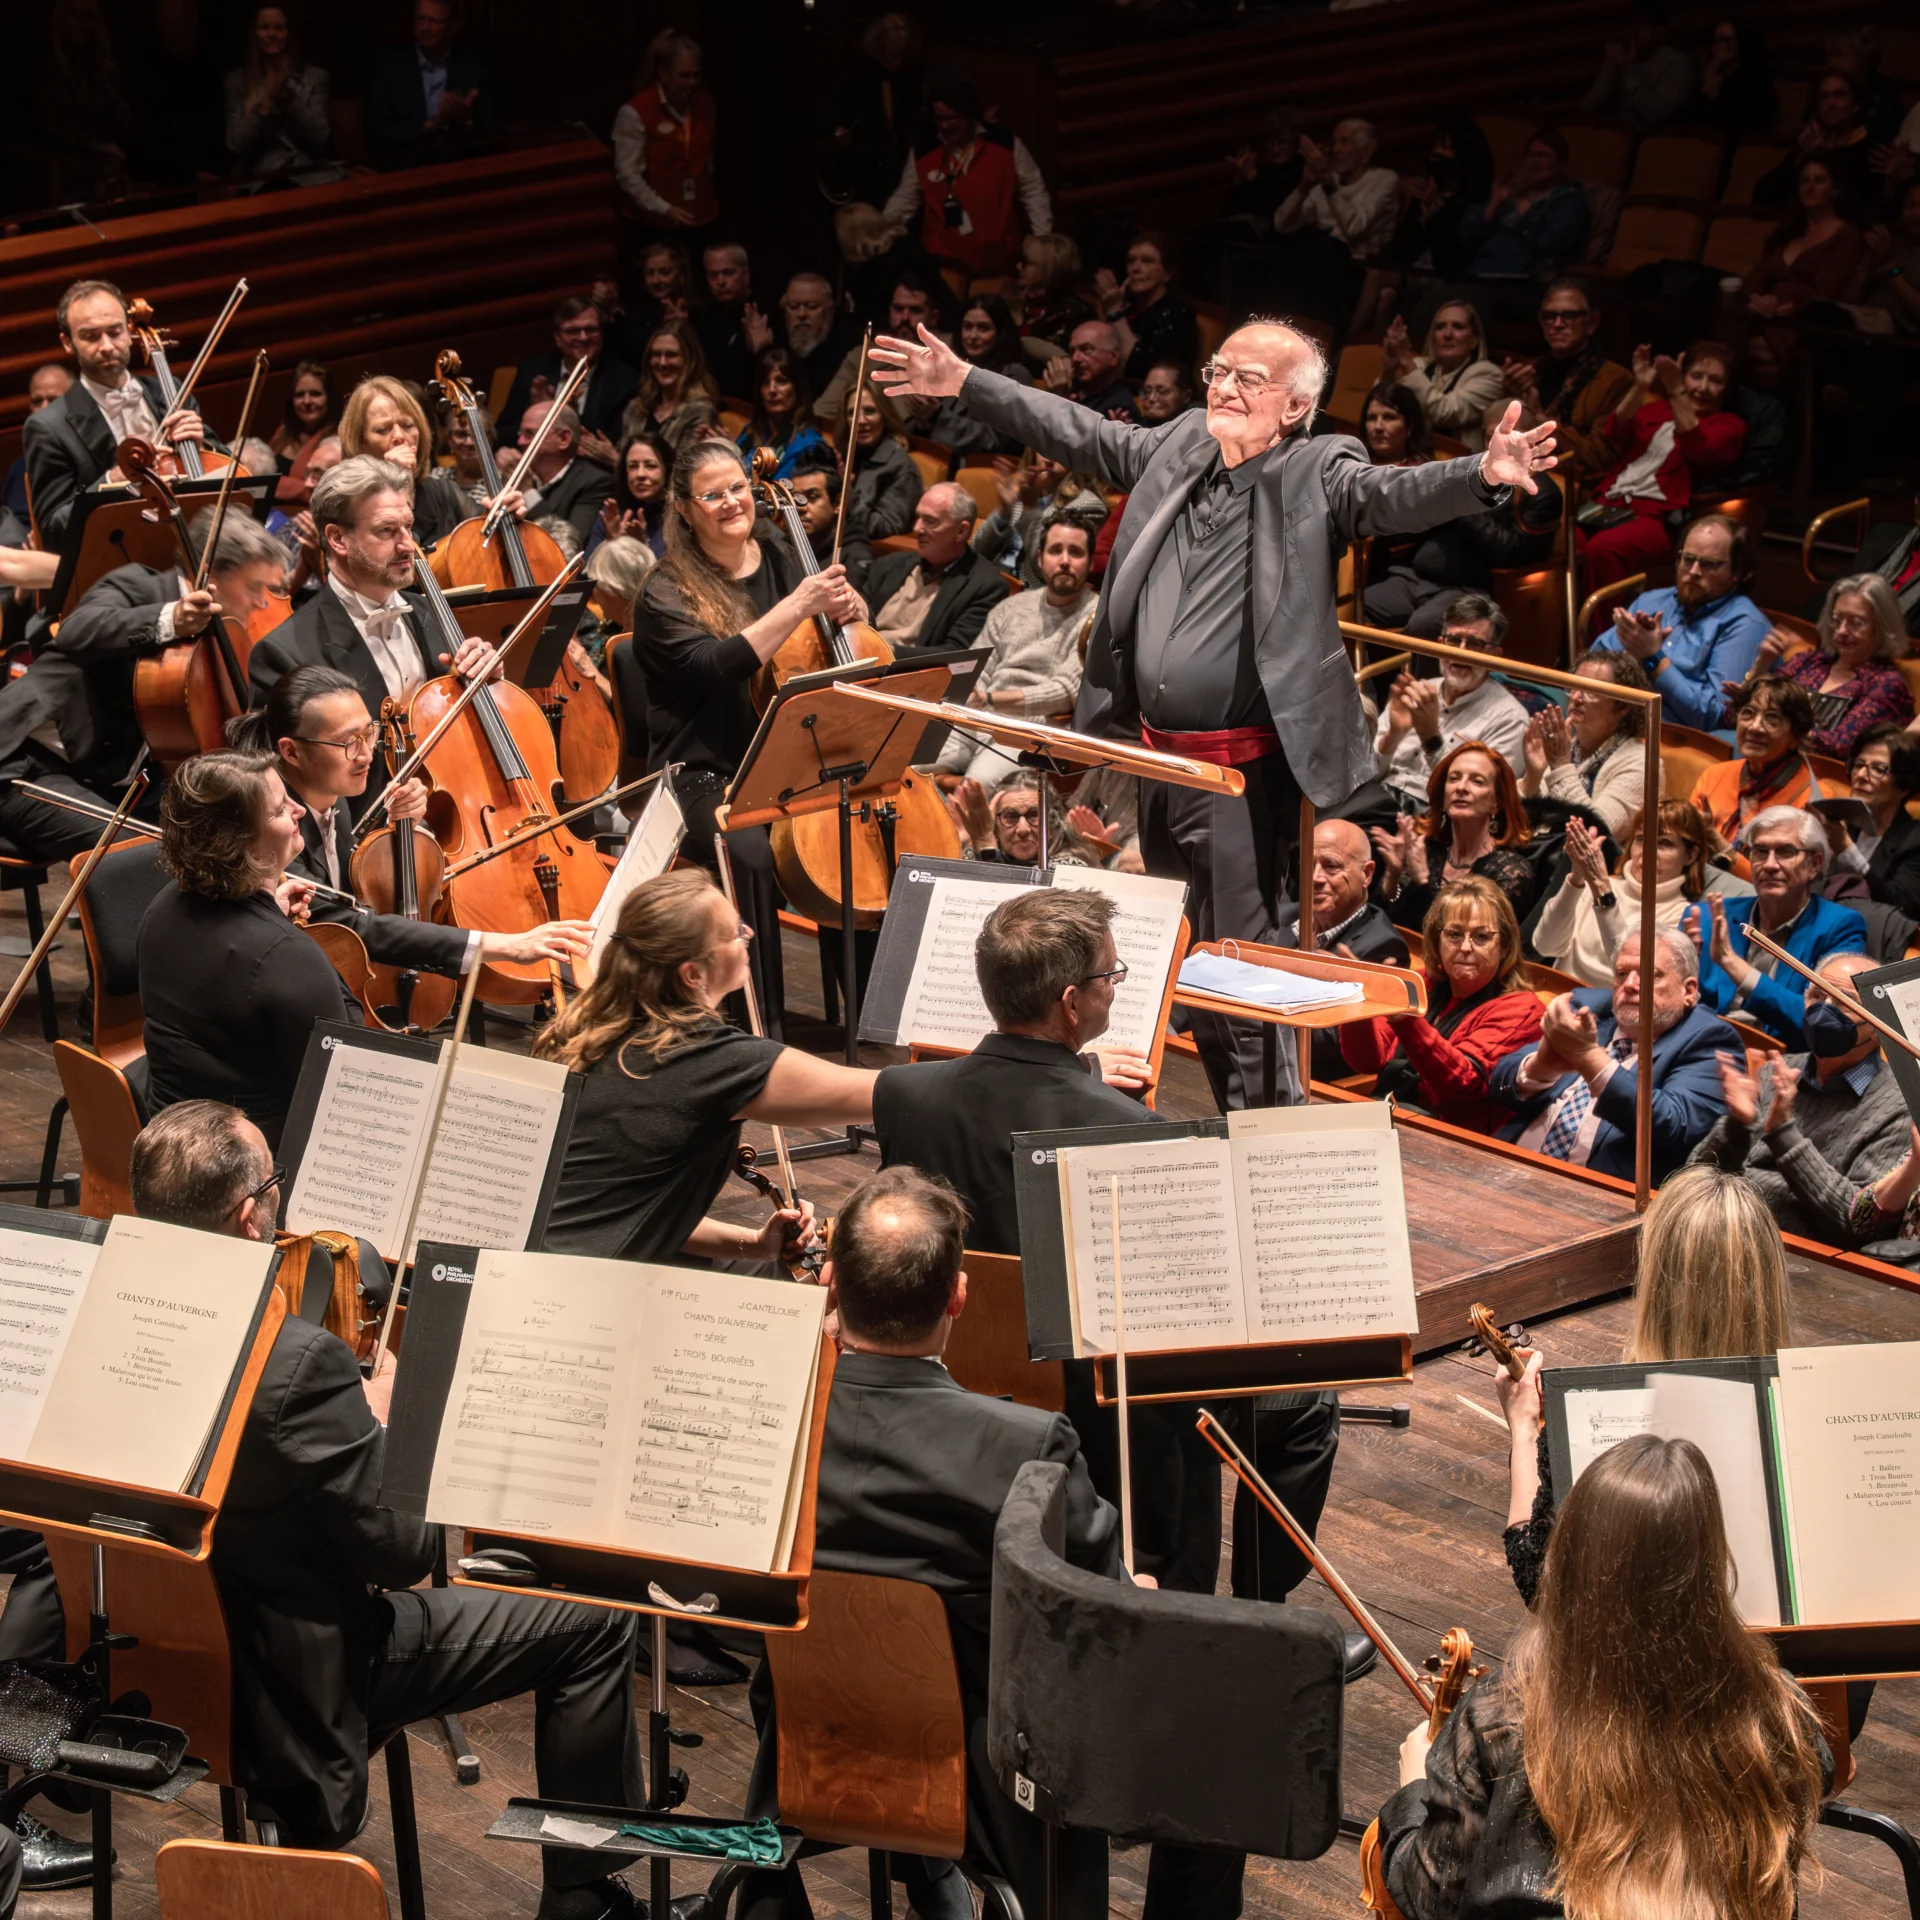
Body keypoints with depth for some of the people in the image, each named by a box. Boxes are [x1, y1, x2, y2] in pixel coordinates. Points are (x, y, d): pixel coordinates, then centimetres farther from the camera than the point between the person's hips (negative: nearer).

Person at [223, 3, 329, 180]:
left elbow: (320, 138, -2)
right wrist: (267, 99, -10)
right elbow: (236, 145, -2)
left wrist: (288, 91, -8)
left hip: (307, 174, 1)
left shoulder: (315, 77, 8)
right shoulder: (237, 80, 7)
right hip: (259, 177, -1)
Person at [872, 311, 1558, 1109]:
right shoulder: (1180, 446, 9)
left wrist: (1482, 475, -46)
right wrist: (962, 381, 19)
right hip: (1154, 753, 7)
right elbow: (1080, 435, 18)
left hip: (1243, 767, -7)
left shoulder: (1320, 473, -9)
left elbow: (1394, 495, -26)